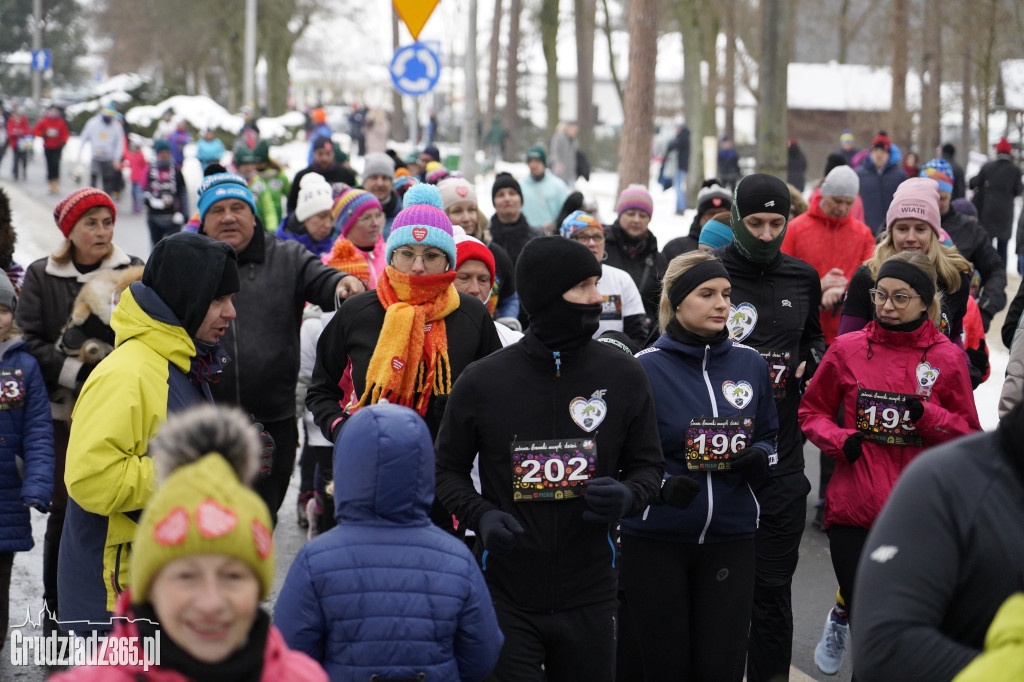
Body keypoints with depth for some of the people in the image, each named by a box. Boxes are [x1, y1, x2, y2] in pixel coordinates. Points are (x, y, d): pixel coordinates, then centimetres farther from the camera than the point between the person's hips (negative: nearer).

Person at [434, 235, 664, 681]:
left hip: (589, 596, 2)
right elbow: (449, 467, 8)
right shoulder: (482, 382, -3)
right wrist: (480, 516, -11)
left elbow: (647, 464, 11)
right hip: (505, 596, -2)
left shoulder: (622, 376, 1)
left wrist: (626, 496, -12)